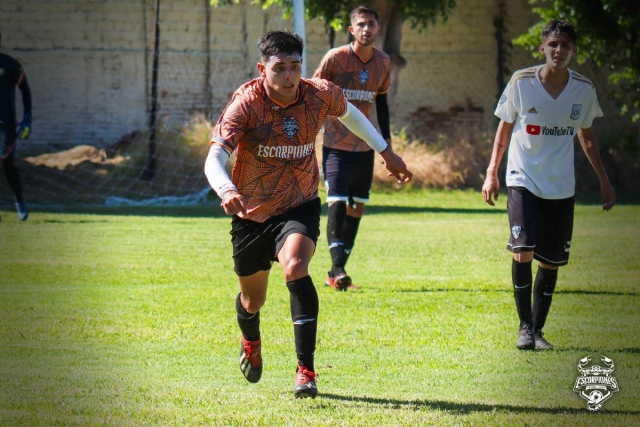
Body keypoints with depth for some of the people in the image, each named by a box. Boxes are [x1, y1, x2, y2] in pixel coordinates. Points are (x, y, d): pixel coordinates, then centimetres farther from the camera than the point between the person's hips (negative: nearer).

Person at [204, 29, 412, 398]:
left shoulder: (320, 95, -12)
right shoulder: (247, 103, -21)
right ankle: (251, 344, 54)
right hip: (252, 212, 0)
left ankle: (306, 371, -28)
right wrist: (226, 190, -52)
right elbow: (215, 156, -31)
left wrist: (386, 152, 20)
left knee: (295, 267, -31)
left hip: (299, 206, 0)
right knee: (252, 299, 15)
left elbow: (348, 113, 13)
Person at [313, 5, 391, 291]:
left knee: (357, 208, 7)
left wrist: (386, 139, 13)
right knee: (337, 203, -17)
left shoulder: (383, 62, 3)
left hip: (364, 146, 5)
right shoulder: (336, 58, -11)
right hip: (336, 145, -5)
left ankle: (336, 272, 16)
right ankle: (337, 269, -21)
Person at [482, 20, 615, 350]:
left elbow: (587, 137, 14)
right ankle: (524, 326, -4)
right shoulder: (521, 82, -7)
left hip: (562, 187, 3)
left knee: (550, 262, 5)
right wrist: (491, 173, 0)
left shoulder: (583, 89, -1)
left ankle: (538, 329, 19)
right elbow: (504, 130, 4)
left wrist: (604, 181, 13)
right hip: (523, 180, -3)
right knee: (523, 252, -18)